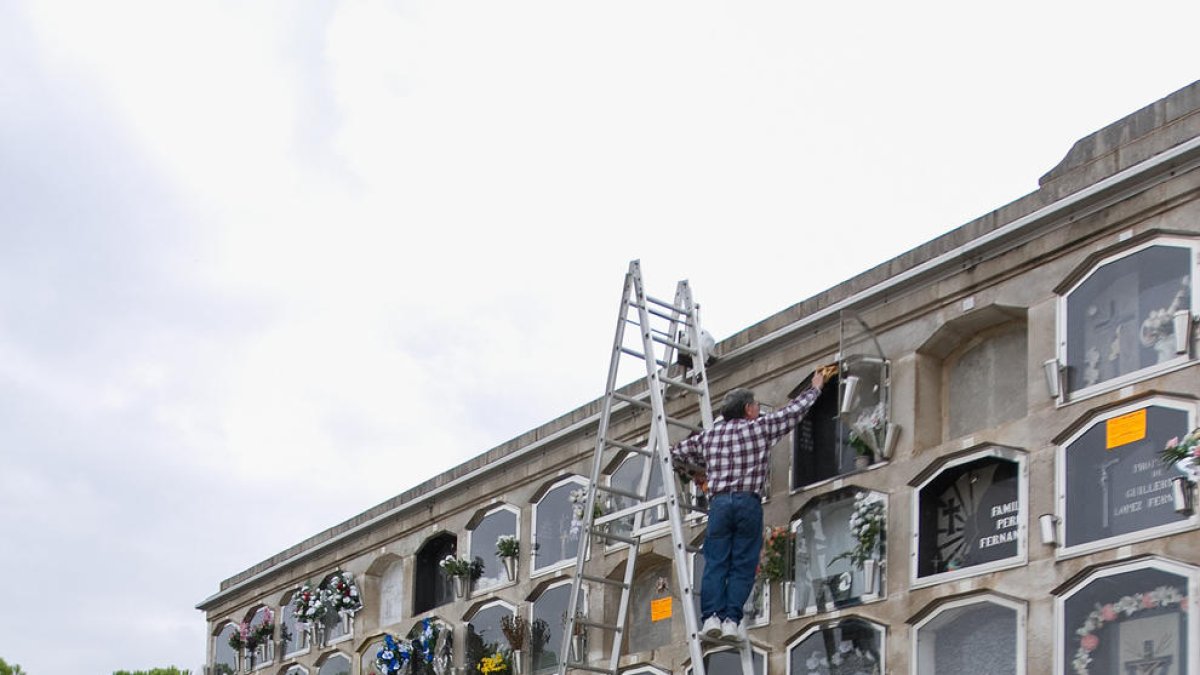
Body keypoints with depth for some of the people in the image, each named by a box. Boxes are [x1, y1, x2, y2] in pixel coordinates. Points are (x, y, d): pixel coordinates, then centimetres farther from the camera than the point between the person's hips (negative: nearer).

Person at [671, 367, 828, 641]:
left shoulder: (708, 435, 15)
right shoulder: (760, 428, 6)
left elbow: (676, 453, 23)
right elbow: (794, 410, 16)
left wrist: (699, 467, 41)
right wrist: (815, 388, 33)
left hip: (719, 502, 3)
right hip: (748, 502, -3)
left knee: (715, 563, 0)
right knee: (743, 565, -1)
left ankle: (711, 616, -14)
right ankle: (732, 619, -10)